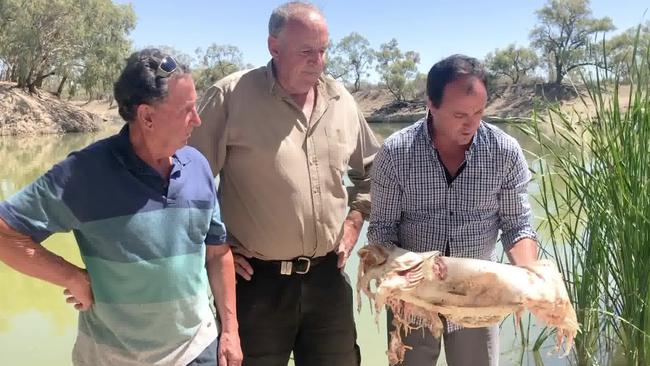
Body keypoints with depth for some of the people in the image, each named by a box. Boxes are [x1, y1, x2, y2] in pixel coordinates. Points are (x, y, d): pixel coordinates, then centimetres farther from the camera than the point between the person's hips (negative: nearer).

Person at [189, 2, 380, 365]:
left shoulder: (341, 101, 6)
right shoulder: (231, 96, -11)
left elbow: (371, 170, 20)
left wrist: (354, 222, 10)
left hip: (327, 276, 5)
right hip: (256, 280, -4)